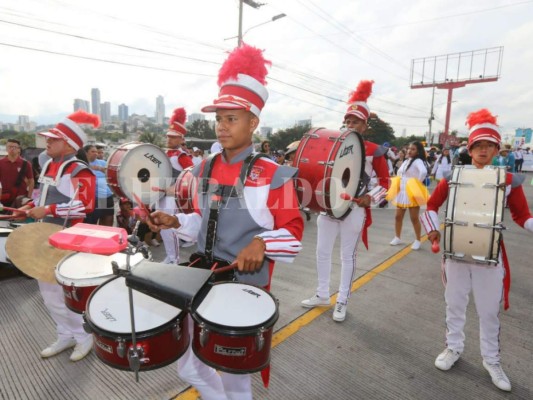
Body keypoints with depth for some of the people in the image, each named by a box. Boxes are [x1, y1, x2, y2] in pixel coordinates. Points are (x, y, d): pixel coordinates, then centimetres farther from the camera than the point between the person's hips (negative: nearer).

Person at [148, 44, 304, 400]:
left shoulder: (273, 175, -15)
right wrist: (175, 222, -4)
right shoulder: (207, 169, 2)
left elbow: (294, 232, -12)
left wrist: (261, 243, -29)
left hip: (245, 285, -5)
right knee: (186, 364, 20)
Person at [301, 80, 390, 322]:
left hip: (354, 210, -4)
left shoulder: (374, 150, -3)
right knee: (322, 252, 11)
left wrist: (371, 197, -14)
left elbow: (385, 180, 3)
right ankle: (322, 295, 29)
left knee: (348, 256, 7)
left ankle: (342, 302, 23)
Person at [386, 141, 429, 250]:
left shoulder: (418, 161, -12)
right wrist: (397, 184, 11)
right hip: (401, 192, 8)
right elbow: (399, 173, 26)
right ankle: (397, 238, 23)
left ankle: (417, 240, 15)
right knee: (398, 216, 10)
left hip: (412, 193, -8)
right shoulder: (406, 161, 13)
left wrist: (417, 184, -19)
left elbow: (423, 172, -31)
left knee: (414, 218, 1)